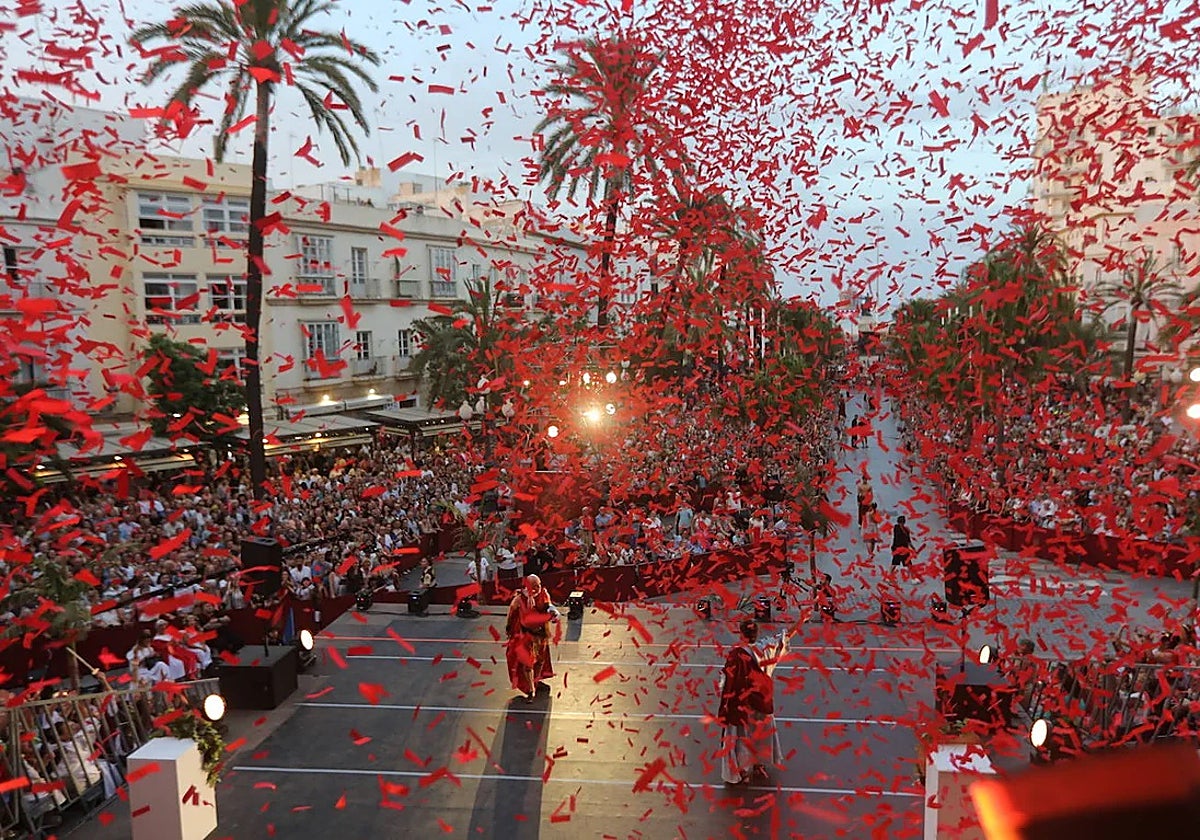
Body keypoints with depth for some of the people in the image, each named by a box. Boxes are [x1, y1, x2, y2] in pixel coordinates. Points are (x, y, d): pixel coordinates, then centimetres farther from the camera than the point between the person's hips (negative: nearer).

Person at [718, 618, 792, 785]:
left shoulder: (737, 654, -25)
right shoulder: (764, 648, -12)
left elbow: (729, 680, -16)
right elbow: (780, 640, 6)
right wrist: (788, 634, 24)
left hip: (741, 704, -5)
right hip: (761, 702, 5)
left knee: (741, 735, 9)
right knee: (759, 732, 22)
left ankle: (741, 771, 19)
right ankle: (760, 766, 36)